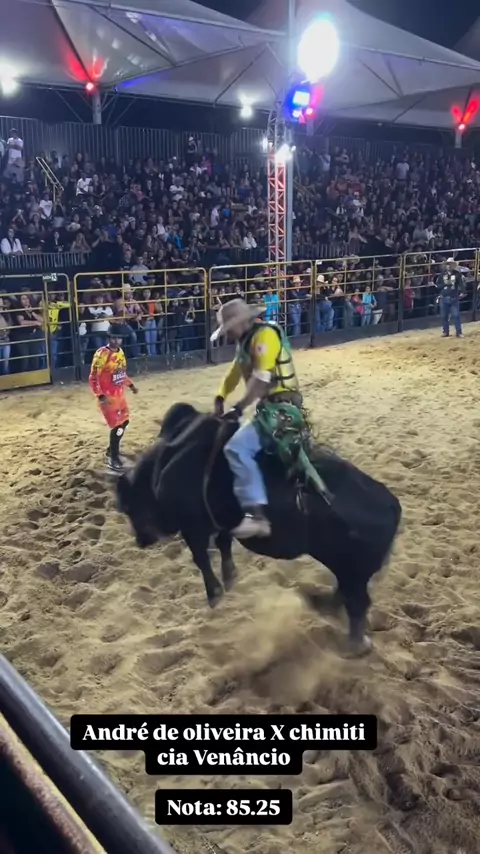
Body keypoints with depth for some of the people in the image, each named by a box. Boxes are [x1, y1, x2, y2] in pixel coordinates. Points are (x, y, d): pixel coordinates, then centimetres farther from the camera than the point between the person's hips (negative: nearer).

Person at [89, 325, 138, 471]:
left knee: (124, 421, 19)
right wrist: (100, 396, -27)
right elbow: (93, 378, -20)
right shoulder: (102, 354, -20)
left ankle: (112, 449, 38)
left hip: (120, 394, 9)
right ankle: (113, 458, 4)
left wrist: (130, 385, 17)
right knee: (117, 426, -9)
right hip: (107, 397, -9)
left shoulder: (120, 351, 6)